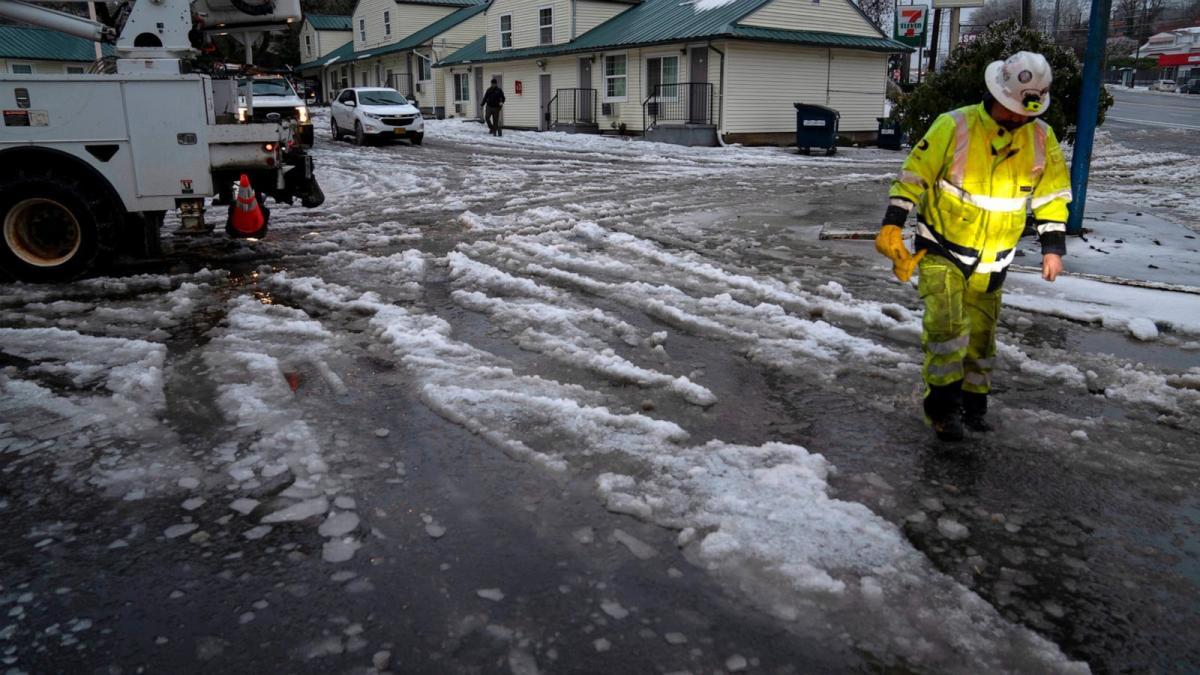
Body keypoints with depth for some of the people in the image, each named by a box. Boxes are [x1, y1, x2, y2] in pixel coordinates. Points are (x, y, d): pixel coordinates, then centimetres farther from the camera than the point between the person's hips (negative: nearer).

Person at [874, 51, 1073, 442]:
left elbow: (1052, 195, 10)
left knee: (980, 335, 13)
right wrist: (892, 226, -17)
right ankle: (942, 405, -5)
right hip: (940, 249, -4)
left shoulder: (1042, 139, 0)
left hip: (991, 262, 4)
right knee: (947, 323, -19)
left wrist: (1052, 246, 3)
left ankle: (973, 405, 30)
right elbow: (914, 175, -9)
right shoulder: (954, 126, -13)